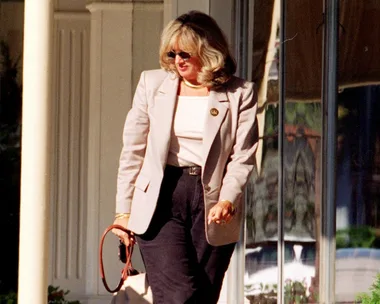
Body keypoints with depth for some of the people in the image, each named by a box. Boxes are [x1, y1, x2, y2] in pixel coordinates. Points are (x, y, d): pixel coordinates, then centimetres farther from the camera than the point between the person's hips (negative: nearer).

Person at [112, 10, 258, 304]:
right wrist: (124, 210, 7)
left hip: (211, 204, 0)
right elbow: (132, 151, 10)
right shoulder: (152, 83, 8)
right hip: (159, 201, 0)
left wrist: (228, 200, -18)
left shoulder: (240, 93, 3)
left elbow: (243, 156, -2)